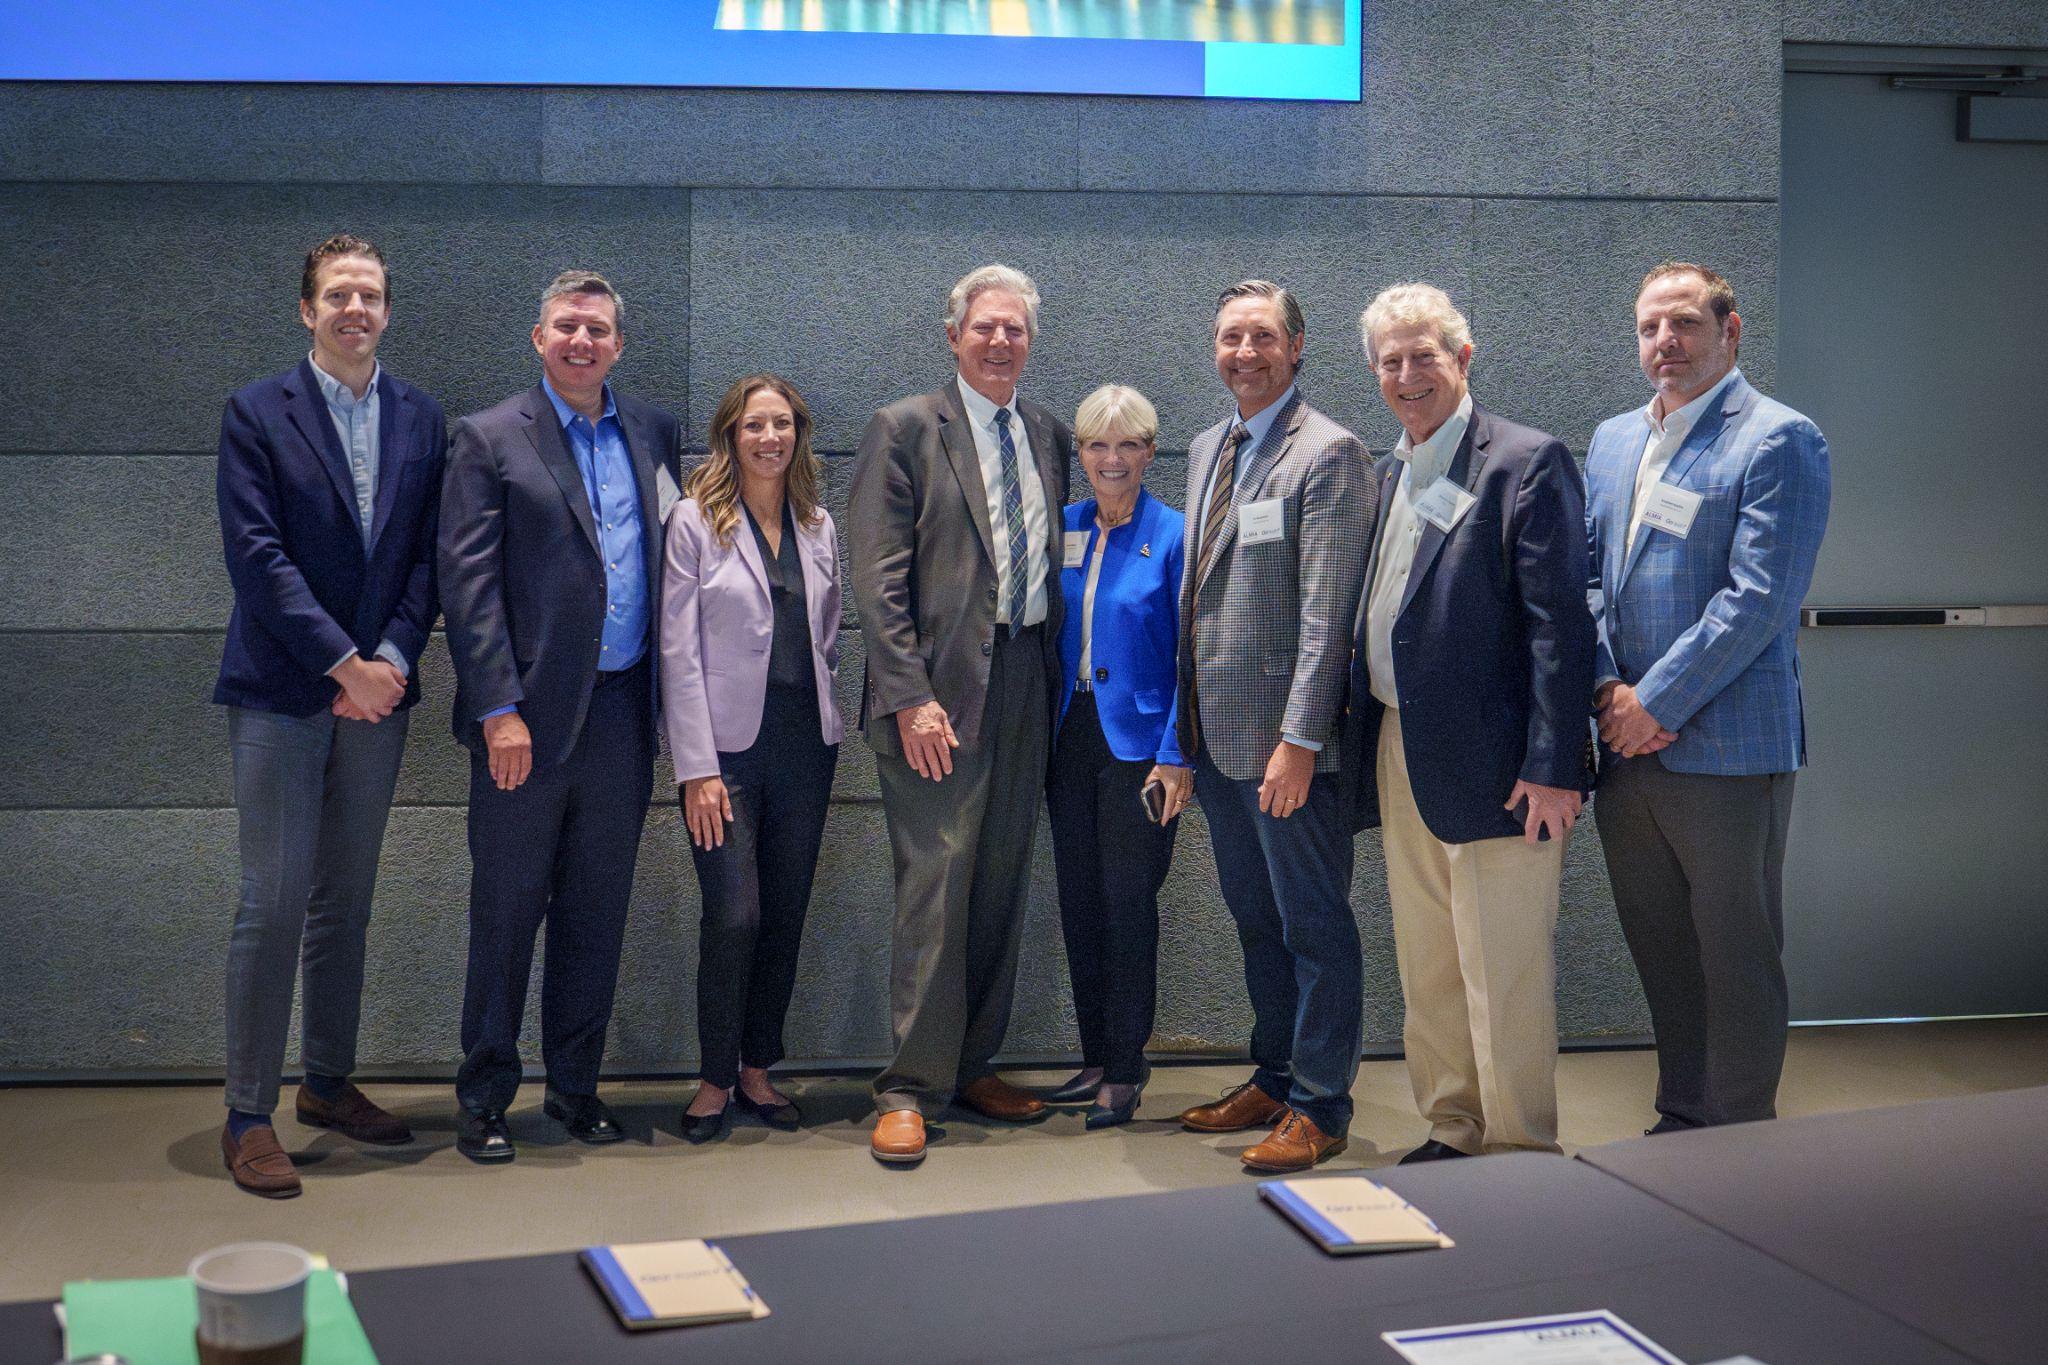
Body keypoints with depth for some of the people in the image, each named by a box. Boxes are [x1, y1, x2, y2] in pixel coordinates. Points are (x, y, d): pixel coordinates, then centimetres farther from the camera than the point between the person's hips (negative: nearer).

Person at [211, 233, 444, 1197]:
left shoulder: (421, 420, 10)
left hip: (378, 689, 4)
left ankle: (329, 1083, 24)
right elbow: (257, 554, -10)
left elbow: (428, 556, 6)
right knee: (274, 901, -5)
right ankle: (248, 1117, 3)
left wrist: (394, 658, -7)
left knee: (347, 899, 12)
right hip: (283, 690, -4)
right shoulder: (257, 413, -2)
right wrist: (344, 663, -14)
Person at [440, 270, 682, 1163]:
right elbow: (468, 583, -7)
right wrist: (498, 710, -14)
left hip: (623, 713, 4)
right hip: (531, 713, -4)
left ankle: (575, 1085, 23)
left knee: (598, 911, 11)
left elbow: (671, 562, 12)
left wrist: (668, 696, 4)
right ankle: (484, 1096, 16)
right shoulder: (490, 438, -1)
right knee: (506, 911, 4)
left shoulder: (655, 434, 12)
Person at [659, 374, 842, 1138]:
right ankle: (716, 1078, 8)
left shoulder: (817, 524, 11)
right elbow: (680, 651, -6)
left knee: (786, 916, 7)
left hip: (805, 742, 4)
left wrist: (829, 733, 9)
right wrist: (697, 768, -11)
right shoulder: (696, 521, -3)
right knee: (734, 917, -9)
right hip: (730, 744, -4)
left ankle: (758, 1070, 21)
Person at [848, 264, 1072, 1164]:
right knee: (934, 885, -7)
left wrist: (1058, 679, 9)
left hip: (1028, 683, 6)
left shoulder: (1049, 437, 15)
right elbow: (878, 576, -7)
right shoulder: (905, 430, -1)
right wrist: (911, 696, -15)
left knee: (1002, 886, 10)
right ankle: (909, 1090, 1)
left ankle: (973, 1066, 22)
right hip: (940, 687, -5)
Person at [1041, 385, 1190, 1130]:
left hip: (1139, 742, -5)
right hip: (1071, 736, 5)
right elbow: (1048, 634, 13)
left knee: (1128, 902, -1)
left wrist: (1177, 755, -13)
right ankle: (1096, 1059, 22)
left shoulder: (1173, 536, -7)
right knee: (1079, 901, 10)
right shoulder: (1063, 529, 8)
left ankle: (1125, 1072, 10)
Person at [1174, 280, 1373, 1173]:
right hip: (1215, 730, 8)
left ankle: (1320, 1108, 12)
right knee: (1255, 920, 17)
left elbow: (1326, 611, -17)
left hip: (1283, 733, -8)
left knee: (1314, 924, 2)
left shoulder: (1327, 453, -11)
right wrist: (1185, 718, 16)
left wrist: (1299, 738, -21)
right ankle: (1275, 1078, 30)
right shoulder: (1207, 449, 15)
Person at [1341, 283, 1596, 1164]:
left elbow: (1560, 624, -14)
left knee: (1504, 977, -2)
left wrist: (1553, 766, -18)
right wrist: (1367, 747, 12)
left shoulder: (1527, 463, -8)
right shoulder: (1390, 473, 16)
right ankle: (1451, 1133, 27)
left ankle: (1521, 1158, 9)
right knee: (1426, 973, 15)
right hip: (1400, 756, 8)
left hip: (1490, 762, -8)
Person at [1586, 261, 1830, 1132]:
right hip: (1626, 742, 7)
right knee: (1660, 951, 15)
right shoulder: (1612, 440, 15)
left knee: (1737, 957, 4)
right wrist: (1609, 691, -3)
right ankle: (1682, 1119, 29)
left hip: (1727, 749, -6)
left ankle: (1741, 1142, 16)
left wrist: (1656, 702, -15)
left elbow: (1758, 598, -16)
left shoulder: (1779, 440, -8)